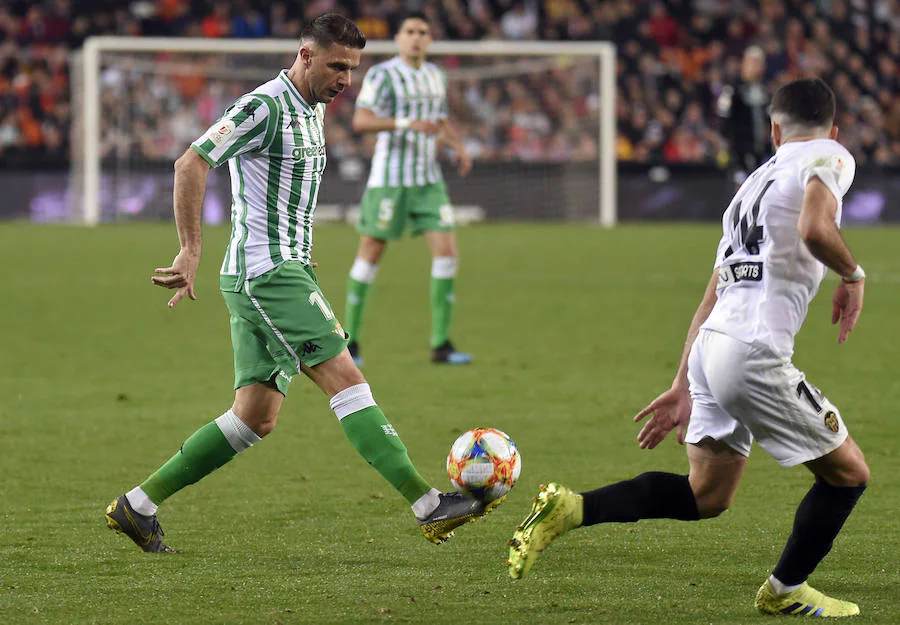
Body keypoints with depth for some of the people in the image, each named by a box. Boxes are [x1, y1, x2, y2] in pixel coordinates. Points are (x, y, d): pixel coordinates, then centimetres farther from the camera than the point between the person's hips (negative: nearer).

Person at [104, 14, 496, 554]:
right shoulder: (264, 107, -13)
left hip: (286, 269, 10)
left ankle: (138, 507, 13)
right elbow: (191, 164, -17)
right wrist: (192, 251, -19)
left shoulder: (313, 110, 17)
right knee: (346, 378, -15)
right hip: (266, 271, -10)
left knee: (256, 418, 8)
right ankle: (428, 504, -20)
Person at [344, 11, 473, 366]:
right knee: (370, 255, -1)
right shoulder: (382, 74, -8)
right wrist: (406, 124, -30)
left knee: (447, 251, -6)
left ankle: (440, 345, -3)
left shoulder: (434, 76, 13)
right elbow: (361, 121, -19)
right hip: (389, 178, -6)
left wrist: (459, 147, 7)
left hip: (428, 180, 6)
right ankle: (349, 340, 11)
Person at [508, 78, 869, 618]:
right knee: (848, 474, 9)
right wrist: (854, 275, -3)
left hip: (710, 347, 8)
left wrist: (683, 387, 26)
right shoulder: (830, 158, 1)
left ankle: (569, 510, 6)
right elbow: (814, 229, -22)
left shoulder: (757, 182, 25)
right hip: (755, 352, -8)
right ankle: (786, 590, 20)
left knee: (705, 497, 17)